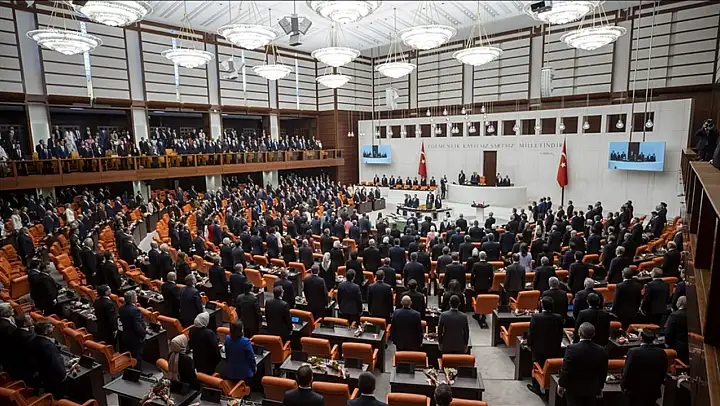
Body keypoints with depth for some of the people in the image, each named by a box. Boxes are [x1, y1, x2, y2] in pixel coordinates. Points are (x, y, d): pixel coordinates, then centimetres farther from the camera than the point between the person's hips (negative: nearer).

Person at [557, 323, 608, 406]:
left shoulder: (572, 348, -20)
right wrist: (600, 387, 20)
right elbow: (603, 372, 5)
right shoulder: (601, 351, -7)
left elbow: (565, 370, -15)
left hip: (574, 389, -4)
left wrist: (561, 384, -1)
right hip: (592, 390, 4)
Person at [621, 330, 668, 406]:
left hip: (637, 391, -4)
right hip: (654, 391, 4)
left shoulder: (634, 352, -22)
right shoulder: (661, 353, -7)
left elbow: (627, 372, -16)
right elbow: (663, 372, 4)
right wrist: (657, 385, 20)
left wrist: (624, 386, 0)